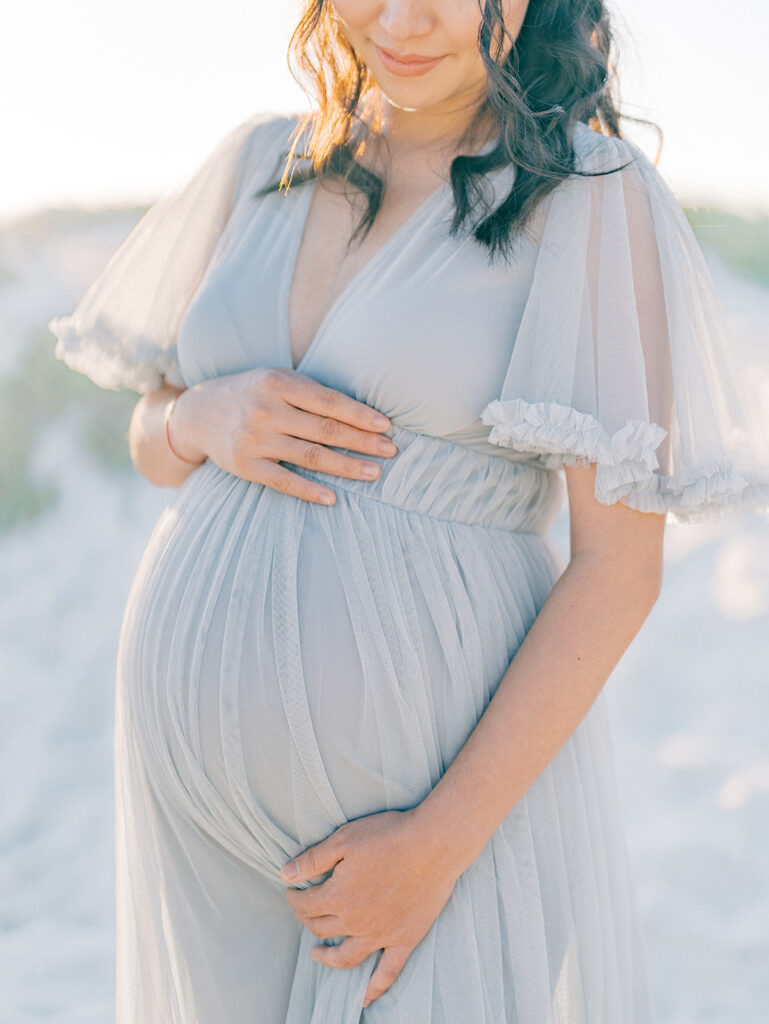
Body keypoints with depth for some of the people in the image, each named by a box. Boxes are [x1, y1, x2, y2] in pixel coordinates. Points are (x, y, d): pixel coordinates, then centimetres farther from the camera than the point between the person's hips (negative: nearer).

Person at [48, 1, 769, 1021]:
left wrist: (443, 840, -15)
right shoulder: (263, 162, 7)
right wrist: (206, 419, -7)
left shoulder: (594, 196, -8)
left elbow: (620, 566, -11)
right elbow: (153, 443, 16)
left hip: (453, 771, -4)